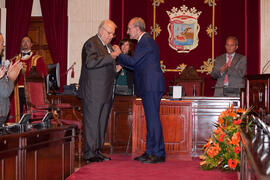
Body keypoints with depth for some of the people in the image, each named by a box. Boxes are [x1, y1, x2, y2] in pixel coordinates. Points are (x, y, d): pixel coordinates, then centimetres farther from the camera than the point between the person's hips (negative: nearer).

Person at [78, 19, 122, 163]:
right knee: (92, 122, -5)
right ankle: (90, 154, -1)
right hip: (93, 92, -9)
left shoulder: (108, 45, 20)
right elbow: (90, 62, -24)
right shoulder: (91, 43, -9)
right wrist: (110, 57, -22)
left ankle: (97, 151, 19)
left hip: (106, 92, 9)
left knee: (102, 123, 11)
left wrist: (115, 69, 10)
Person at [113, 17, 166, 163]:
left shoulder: (146, 41, -10)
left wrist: (119, 54, 0)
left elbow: (133, 61, -14)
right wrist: (119, 60, 18)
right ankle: (150, 152, 18)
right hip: (148, 87, 11)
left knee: (153, 119, -9)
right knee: (150, 119, 12)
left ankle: (158, 153, -6)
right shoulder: (144, 40, 21)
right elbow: (136, 65, 21)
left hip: (152, 86, -11)